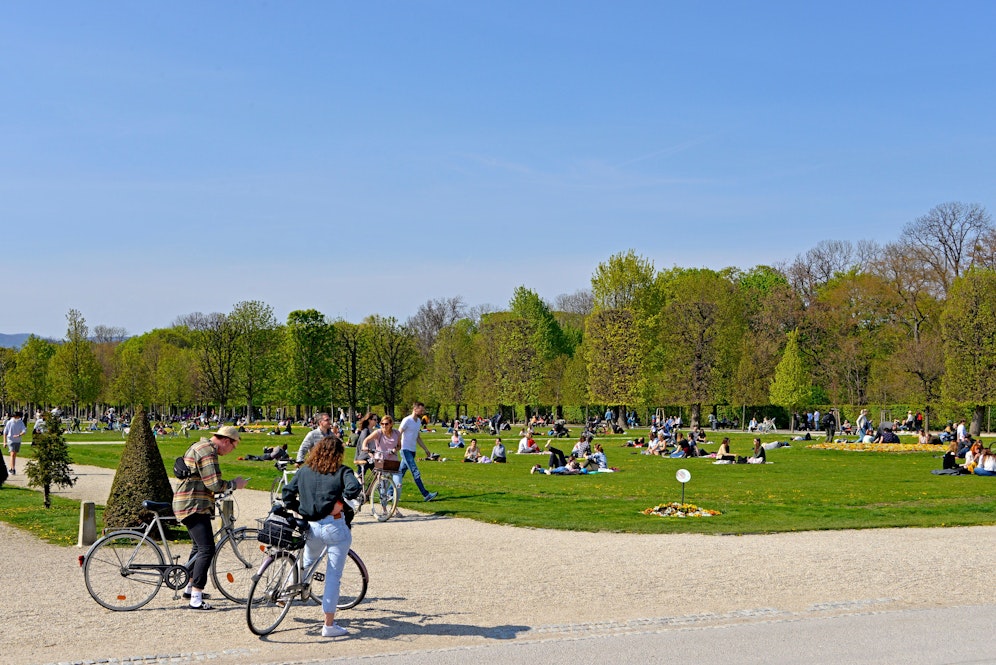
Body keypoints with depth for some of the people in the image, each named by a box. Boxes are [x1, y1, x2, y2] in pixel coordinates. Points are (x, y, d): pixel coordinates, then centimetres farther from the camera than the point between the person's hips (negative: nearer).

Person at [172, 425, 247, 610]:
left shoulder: (198, 447, 20)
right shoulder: (207, 451, -15)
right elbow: (214, 484, -21)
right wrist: (235, 484, -6)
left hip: (187, 504, 11)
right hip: (194, 506, -11)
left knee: (199, 547, 24)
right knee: (207, 549, -15)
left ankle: (190, 587, 35)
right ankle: (196, 598, -18)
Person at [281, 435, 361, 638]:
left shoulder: (304, 471, 9)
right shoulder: (341, 471, -4)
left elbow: (287, 495, 7)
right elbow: (354, 487, -23)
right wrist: (339, 503, -11)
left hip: (312, 527, 4)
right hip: (335, 527, -4)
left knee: (307, 562, 33)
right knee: (333, 576, 2)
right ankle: (329, 625, 5)